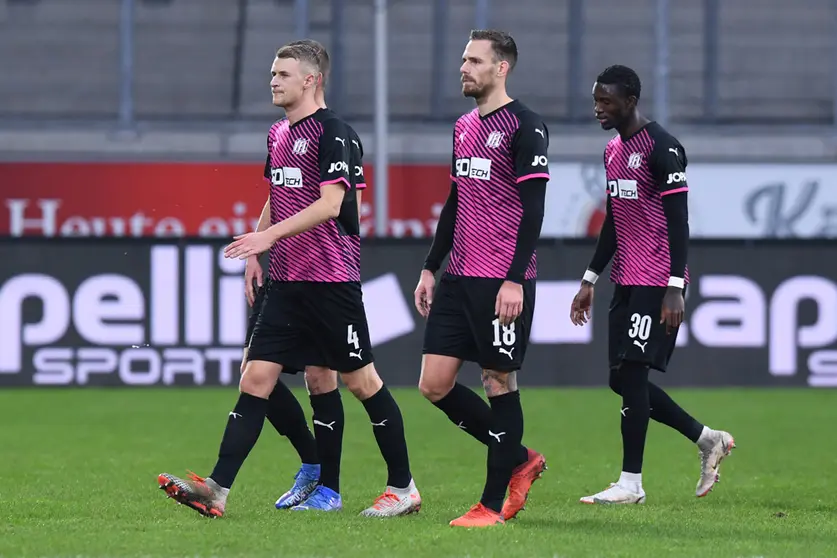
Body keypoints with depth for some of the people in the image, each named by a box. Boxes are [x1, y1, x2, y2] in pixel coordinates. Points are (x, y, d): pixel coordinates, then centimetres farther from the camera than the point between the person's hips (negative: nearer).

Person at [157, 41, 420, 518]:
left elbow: (330, 202, -20)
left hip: (332, 281, -8)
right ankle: (217, 491, -9)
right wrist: (256, 255, 19)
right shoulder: (278, 134, 14)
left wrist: (269, 236, -25)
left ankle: (403, 488, 13)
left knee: (362, 381, 1)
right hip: (287, 281, 8)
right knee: (256, 378, -2)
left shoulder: (331, 130, -11)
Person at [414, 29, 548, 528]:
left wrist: (515, 280, -20)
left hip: (503, 281, -8)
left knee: (499, 383, -2)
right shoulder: (464, 127, 16)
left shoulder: (525, 127, -9)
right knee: (435, 383, 3)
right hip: (459, 277, 8)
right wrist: (430, 269, 19)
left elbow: (533, 209, -14)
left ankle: (493, 505, 5)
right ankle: (520, 460, 19)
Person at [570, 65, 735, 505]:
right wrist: (589, 280, 21)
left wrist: (675, 289, -21)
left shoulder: (660, 147, -13)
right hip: (626, 280, 9)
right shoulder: (614, 150, 15)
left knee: (631, 374, -10)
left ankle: (630, 484, -4)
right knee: (622, 379, 7)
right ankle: (708, 440, 20)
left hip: (656, 282, -9)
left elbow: (678, 220, -16)